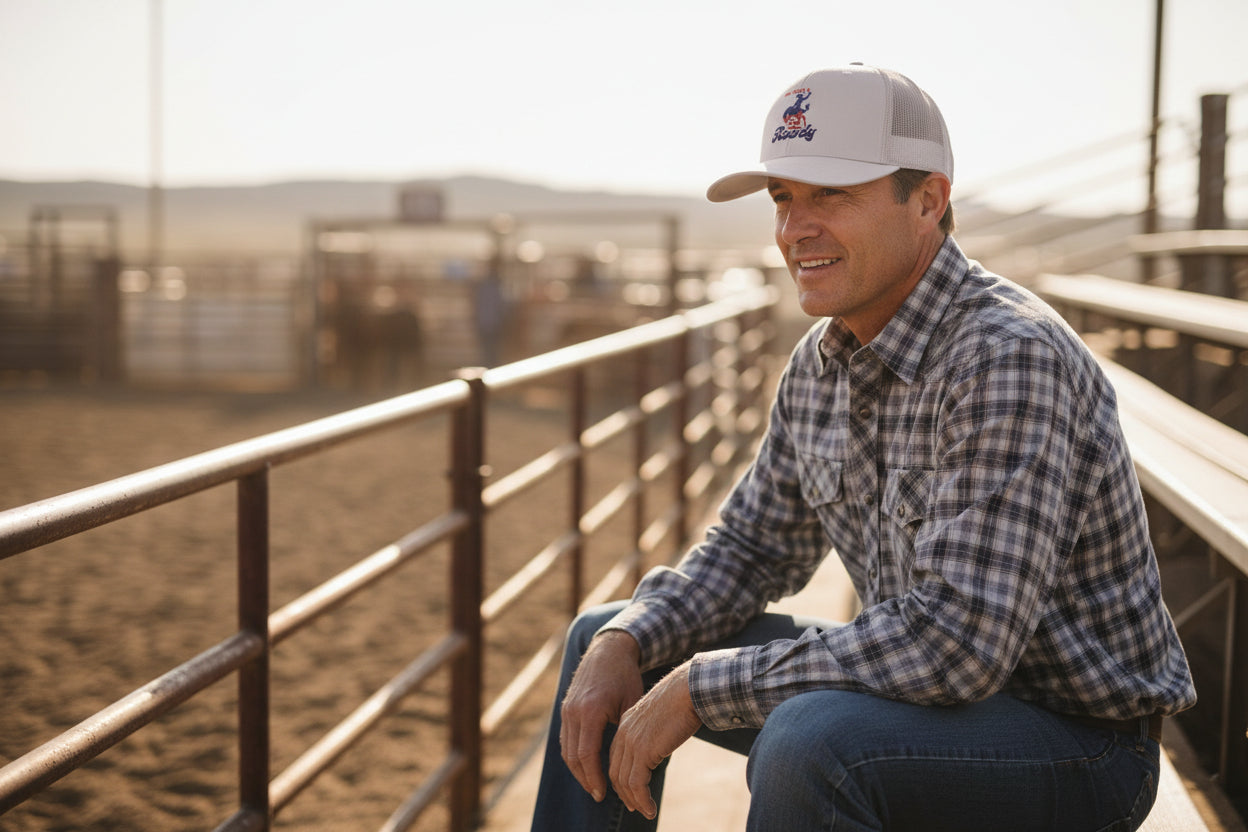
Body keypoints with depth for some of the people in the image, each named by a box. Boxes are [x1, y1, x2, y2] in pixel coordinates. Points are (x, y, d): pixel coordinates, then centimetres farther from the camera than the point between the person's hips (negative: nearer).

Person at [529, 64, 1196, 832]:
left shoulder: (1010, 357, -27)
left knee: (808, 739, -38)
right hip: (944, 683, 8)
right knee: (608, 637, 10)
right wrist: (625, 645, -7)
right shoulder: (823, 361, 0)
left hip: (1079, 743, -8)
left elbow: (957, 642, -35)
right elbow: (753, 547, 12)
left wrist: (702, 686, -28)